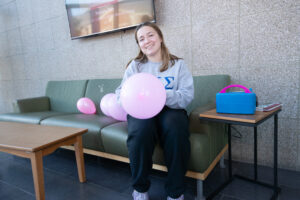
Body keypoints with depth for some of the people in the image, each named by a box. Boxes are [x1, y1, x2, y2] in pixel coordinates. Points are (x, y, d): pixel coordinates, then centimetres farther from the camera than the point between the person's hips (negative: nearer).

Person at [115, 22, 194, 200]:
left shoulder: (178, 64, 11)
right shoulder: (135, 65, 15)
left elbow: (187, 95, -4)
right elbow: (121, 92, 5)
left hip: (170, 110, 0)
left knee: (176, 127, -35)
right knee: (141, 130, -34)